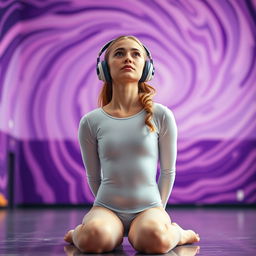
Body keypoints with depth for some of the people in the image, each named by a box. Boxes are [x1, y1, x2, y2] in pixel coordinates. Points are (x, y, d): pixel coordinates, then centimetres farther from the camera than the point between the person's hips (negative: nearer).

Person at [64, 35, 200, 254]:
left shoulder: (161, 116, -2)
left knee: (154, 238, -36)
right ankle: (78, 232, 3)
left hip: (148, 207, 0)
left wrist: (158, 212, 10)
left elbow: (168, 171, 7)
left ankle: (176, 233, 1)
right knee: (95, 238, -35)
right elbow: (93, 176, 11)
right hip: (107, 206, 1)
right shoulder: (91, 122, 0)